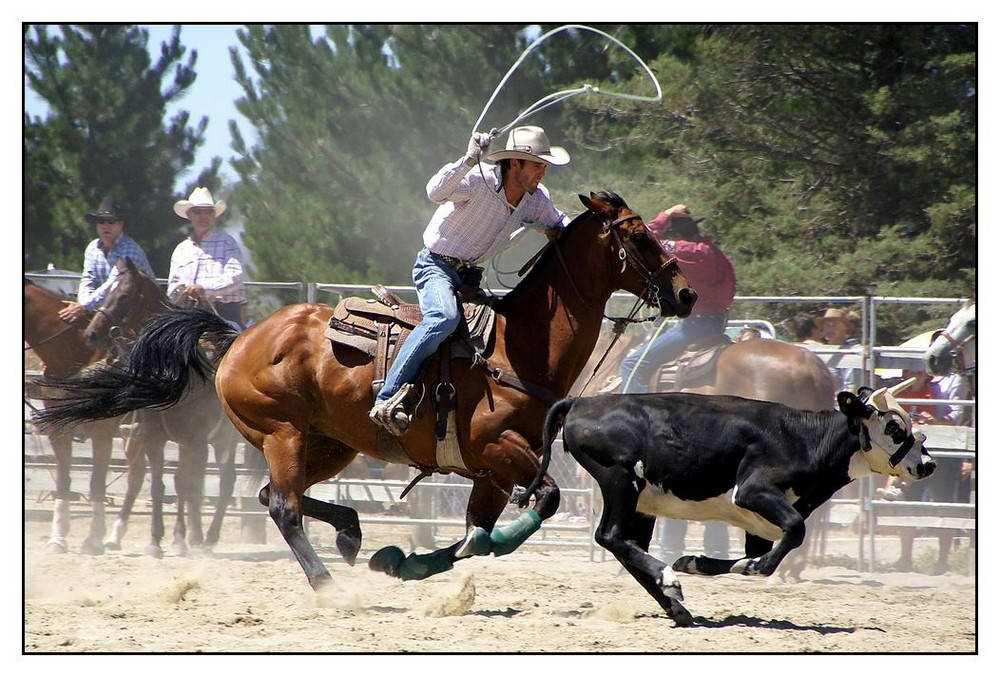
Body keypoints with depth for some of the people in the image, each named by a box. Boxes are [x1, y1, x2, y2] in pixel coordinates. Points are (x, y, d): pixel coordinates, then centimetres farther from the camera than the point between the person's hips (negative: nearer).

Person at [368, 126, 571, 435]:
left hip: (471, 277, 8)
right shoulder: (479, 181, -20)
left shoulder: (536, 199, 1)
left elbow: (557, 224, 20)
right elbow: (436, 192, -38)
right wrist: (470, 159, -50)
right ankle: (387, 399, -40)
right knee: (445, 317, -34)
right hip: (436, 266, -8)